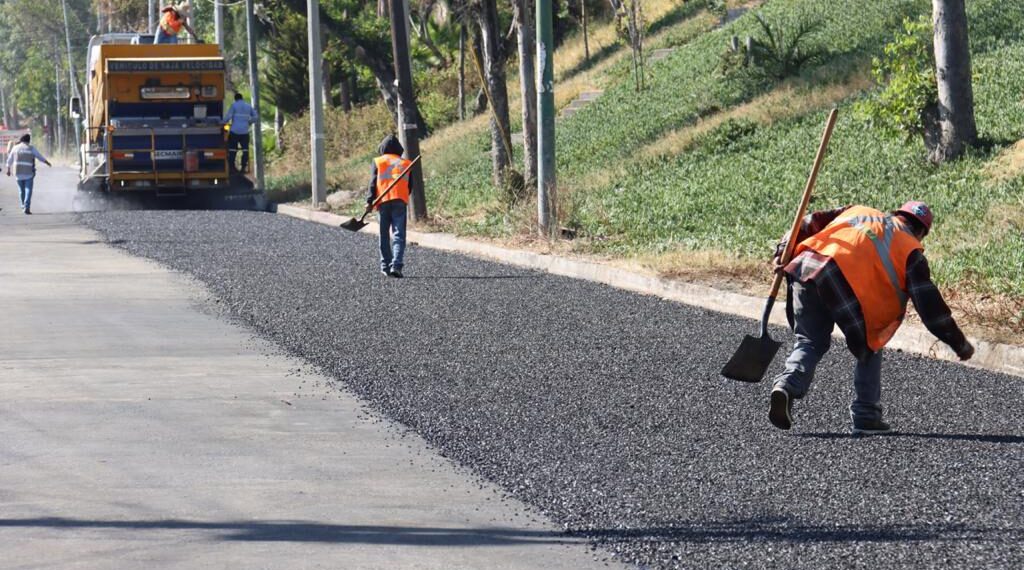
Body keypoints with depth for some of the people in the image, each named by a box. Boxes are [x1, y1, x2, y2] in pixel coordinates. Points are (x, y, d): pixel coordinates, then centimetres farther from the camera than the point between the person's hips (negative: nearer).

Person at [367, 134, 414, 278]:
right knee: (399, 235, -4)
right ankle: (396, 265, -21)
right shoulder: (405, 163, 13)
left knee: (384, 236, 11)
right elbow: (410, 186, 12)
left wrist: (369, 200, -5)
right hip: (400, 201, 0)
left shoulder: (378, 162, 8)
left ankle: (385, 266, 13)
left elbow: (373, 183, -1)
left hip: (383, 201, 0)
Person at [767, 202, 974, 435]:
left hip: (805, 264, 4)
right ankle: (866, 417, 13)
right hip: (844, 280, -4)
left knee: (810, 341, 16)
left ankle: (787, 386, -10)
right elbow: (929, 303, 16)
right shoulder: (909, 248, 19)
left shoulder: (857, 212, 33)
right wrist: (959, 344, 22)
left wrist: (782, 253, 22)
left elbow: (809, 225, 26)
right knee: (869, 348, 16)